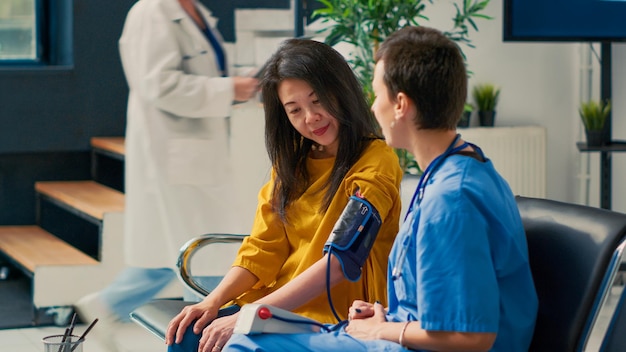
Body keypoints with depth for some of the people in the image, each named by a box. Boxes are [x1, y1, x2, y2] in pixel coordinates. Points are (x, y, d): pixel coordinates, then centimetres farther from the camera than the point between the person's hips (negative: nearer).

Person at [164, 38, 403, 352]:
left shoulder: (376, 163, -12)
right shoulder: (292, 161, 13)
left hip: (333, 315, -7)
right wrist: (213, 301, -9)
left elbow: (338, 264, -21)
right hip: (277, 301, 7)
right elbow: (263, 248, 9)